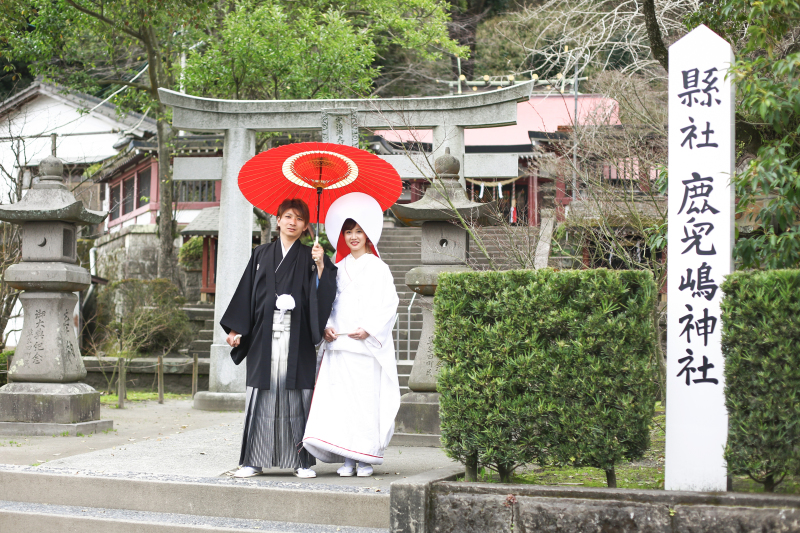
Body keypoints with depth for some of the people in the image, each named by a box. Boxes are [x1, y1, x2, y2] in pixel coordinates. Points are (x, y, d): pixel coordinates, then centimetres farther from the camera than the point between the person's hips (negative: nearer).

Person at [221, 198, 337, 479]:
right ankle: (253, 460, 3)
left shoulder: (309, 258, 9)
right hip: (264, 336, 1)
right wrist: (236, 329, 4)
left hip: (296, 337, -1)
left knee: (296, 394, -3)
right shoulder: (261, 255, 13)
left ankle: (303, 461, 3)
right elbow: (247, 293, 10)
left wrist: (320, 266, -14)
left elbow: (322, 296, -1)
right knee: (262, 394, -1)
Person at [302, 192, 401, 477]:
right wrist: (328, 325, -1)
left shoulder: (377, 268, 2)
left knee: (366, 398, -6)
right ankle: (347, 458, 3)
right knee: (339, 398, -2)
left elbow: (388, 304, -3)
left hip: (367, 345, -4)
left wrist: (369, 329, -14)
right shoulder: (339, 268, 15)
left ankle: (365, 458, 0)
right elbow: (330, 301, 17)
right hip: (339, 344, 4)